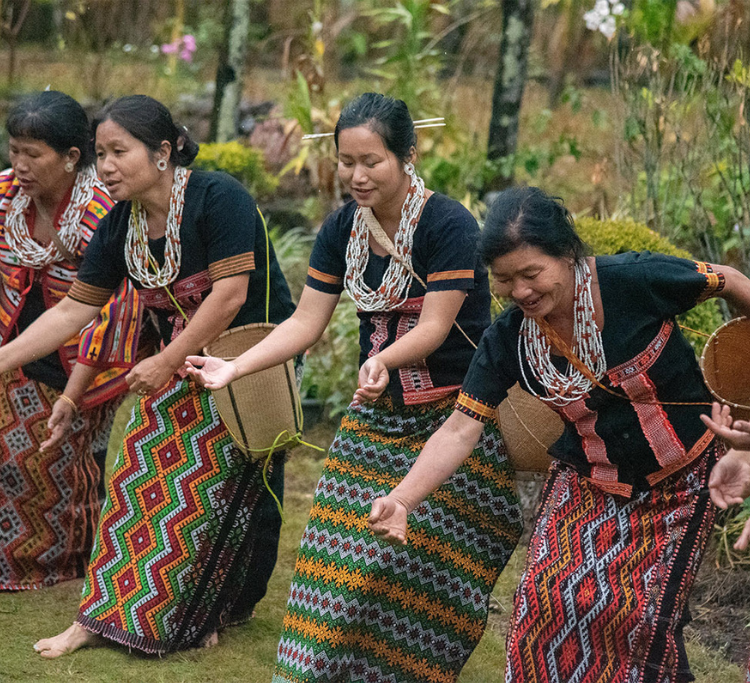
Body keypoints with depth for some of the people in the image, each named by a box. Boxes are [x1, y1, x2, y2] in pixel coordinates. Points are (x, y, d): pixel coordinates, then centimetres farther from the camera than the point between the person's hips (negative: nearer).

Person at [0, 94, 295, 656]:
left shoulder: (219, 199, -21)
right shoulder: (119, 226, -1)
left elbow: (229, 295, -24)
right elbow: (75, 309, 3)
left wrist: (167, 363, -20)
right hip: (182, 365, 6)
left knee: (229, 491, -2)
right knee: (142, 476, 2)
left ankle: (217, 609, 12)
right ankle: (104, 614, 12)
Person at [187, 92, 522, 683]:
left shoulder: (448, 224, -16)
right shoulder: (342, 229, 2)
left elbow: (434, 326, -19)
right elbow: (306, 322, 3)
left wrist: (385, 360, -39)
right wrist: (235, 367, -10)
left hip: (454, 412, -5)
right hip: (379, 412, 5)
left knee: (421, 548, -12)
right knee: (344, 546, -3)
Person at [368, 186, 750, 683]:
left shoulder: (634, 281, -24)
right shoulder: (507, 341, -13)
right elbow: (460, 431, -15)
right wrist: (401, 499, -29)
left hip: (682, 478, -3)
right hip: (590, 484, 3)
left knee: (646, 617, -7)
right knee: (552, 595, -16)